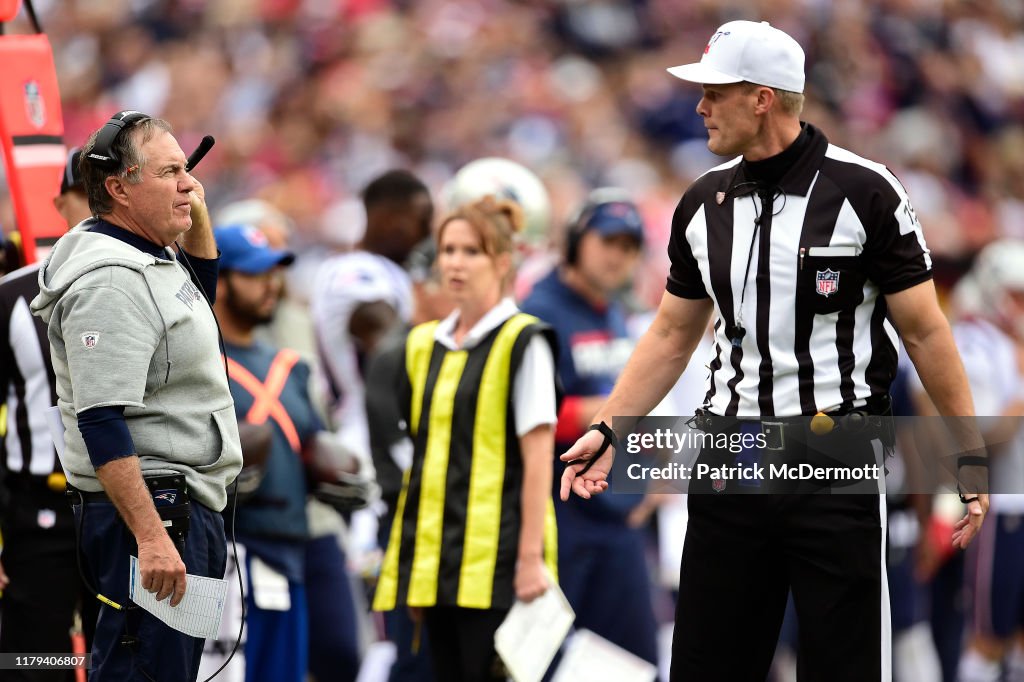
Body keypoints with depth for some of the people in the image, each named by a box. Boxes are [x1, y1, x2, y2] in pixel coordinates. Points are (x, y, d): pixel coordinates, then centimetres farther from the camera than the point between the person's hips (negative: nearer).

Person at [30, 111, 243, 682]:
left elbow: (203, 287, 39)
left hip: (187, 507, 11)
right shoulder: (111, 283, -18)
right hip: (146, 510, -11)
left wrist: (197, 210, 19)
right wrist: (151, 538, -30)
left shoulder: (151, 258, 14)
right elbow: (101, 423, -25)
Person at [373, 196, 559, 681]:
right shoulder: (423, 344, 15)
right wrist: (404, 557, 16)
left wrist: (531, 558, -16)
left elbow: (538, 455, -10)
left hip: (495, 557, -7)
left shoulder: (522, 342, -5)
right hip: (434, 557, 7)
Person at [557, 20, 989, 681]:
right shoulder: (704, 203, 8)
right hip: (730, 464, 5)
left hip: (837, 462, -5)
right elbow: (672, 336, 19)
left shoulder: (864, 192, -8)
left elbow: (925, 331, -5)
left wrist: (970, 454, -8)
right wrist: (607, 430, 11)